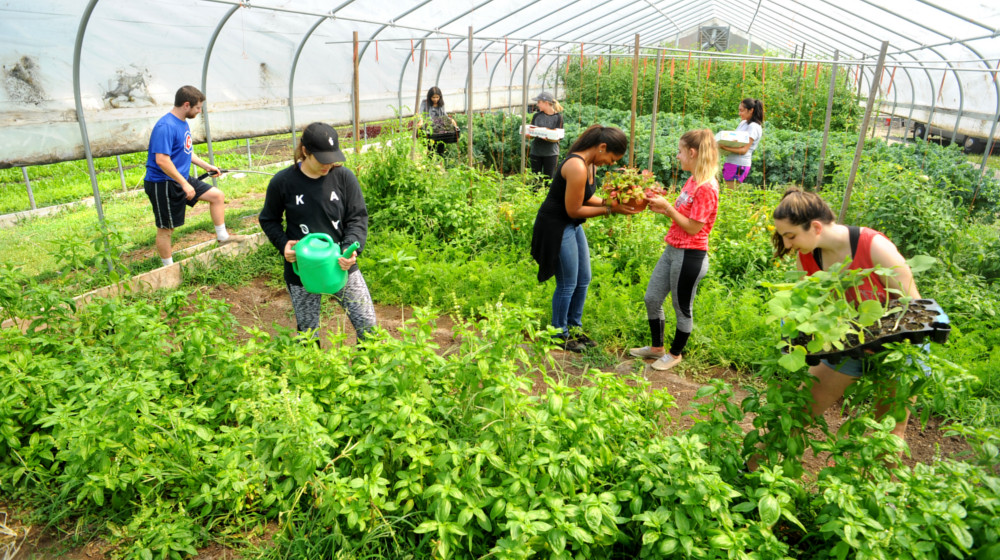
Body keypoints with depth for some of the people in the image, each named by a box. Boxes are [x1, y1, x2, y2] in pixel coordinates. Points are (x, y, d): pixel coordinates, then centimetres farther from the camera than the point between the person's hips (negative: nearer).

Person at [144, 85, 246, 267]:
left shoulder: (183, 123, 9)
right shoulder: (165, 127, -22)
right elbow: (162, 160, -28)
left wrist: (206, 166, 20)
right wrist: (184, 184, -26)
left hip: (182, 179, 9)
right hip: (163, 185, -9)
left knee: (217, 195, 8)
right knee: (166, 229, 3)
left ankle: (222, 236, 19)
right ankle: (168, 268, 17)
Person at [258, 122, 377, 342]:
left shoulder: (343, 176, -7)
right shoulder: (282, 182, -8)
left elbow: (358, 216, -3)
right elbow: (269, 220, 6)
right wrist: (283, 244, -12)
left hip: (341, 266, 1)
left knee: (368, 325, 4)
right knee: (307, 334, 12)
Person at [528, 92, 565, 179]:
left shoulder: (558, 117, -4)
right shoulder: (536, 115, 6)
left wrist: (548, 138, -28)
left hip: (551, 152, -3)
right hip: (536, 151, 3)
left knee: (548, 178, 1)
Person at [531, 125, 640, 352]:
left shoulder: (589, 164, 4)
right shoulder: (577, 167, -26)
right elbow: (574, 210, -23)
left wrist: (609, 202, -4)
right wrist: (610, 210, -18)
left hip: (572, 226, 10)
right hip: (556, 226, -10)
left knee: (583, 280, 16)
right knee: (567, 284, 1)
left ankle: (574, 327, 32)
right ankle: (560, 335, 19)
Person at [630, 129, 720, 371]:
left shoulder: (706, 188, -20)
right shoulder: (692, 181, 9)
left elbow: (693, 227, -19)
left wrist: (667, 206, -15)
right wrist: (662, 208, 0)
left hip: (690, 256, -9)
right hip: (672, 250, 9)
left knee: (682, 308, 9)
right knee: (651, 298, 16)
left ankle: (675, 354, 29)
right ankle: (656, 347, 34)